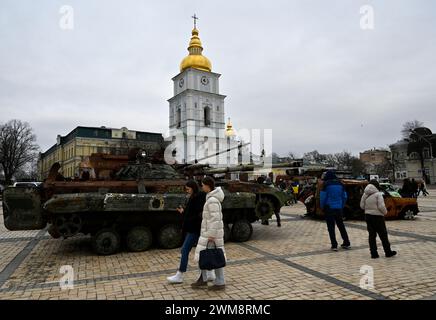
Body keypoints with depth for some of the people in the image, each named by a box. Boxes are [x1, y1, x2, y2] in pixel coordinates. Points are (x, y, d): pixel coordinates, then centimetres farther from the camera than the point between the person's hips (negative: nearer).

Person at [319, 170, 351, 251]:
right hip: (339, 208, 5)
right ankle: (346, 243, 23)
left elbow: (323, 197, -9)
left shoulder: (326, 184, -9)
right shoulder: (340, 184, 6)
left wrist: (322, 207, 3)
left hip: (329, 208, -5)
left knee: (331, 227, 2)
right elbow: (344, 197, 9)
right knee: (341, 225, 17)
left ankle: (334, 245, 2)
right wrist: (342, 206, 18)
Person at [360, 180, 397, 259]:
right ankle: (388, 252, 17)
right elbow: (381, 206, -17)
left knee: (371, 235, 9)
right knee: (383, 235, 7)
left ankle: (373, 253, 11)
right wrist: (385, 212, 1)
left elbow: (362, 206, 5)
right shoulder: (378, 194, -13)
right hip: (377, 216, -5)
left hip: (368, 216, 5)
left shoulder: (365, 194, 4)